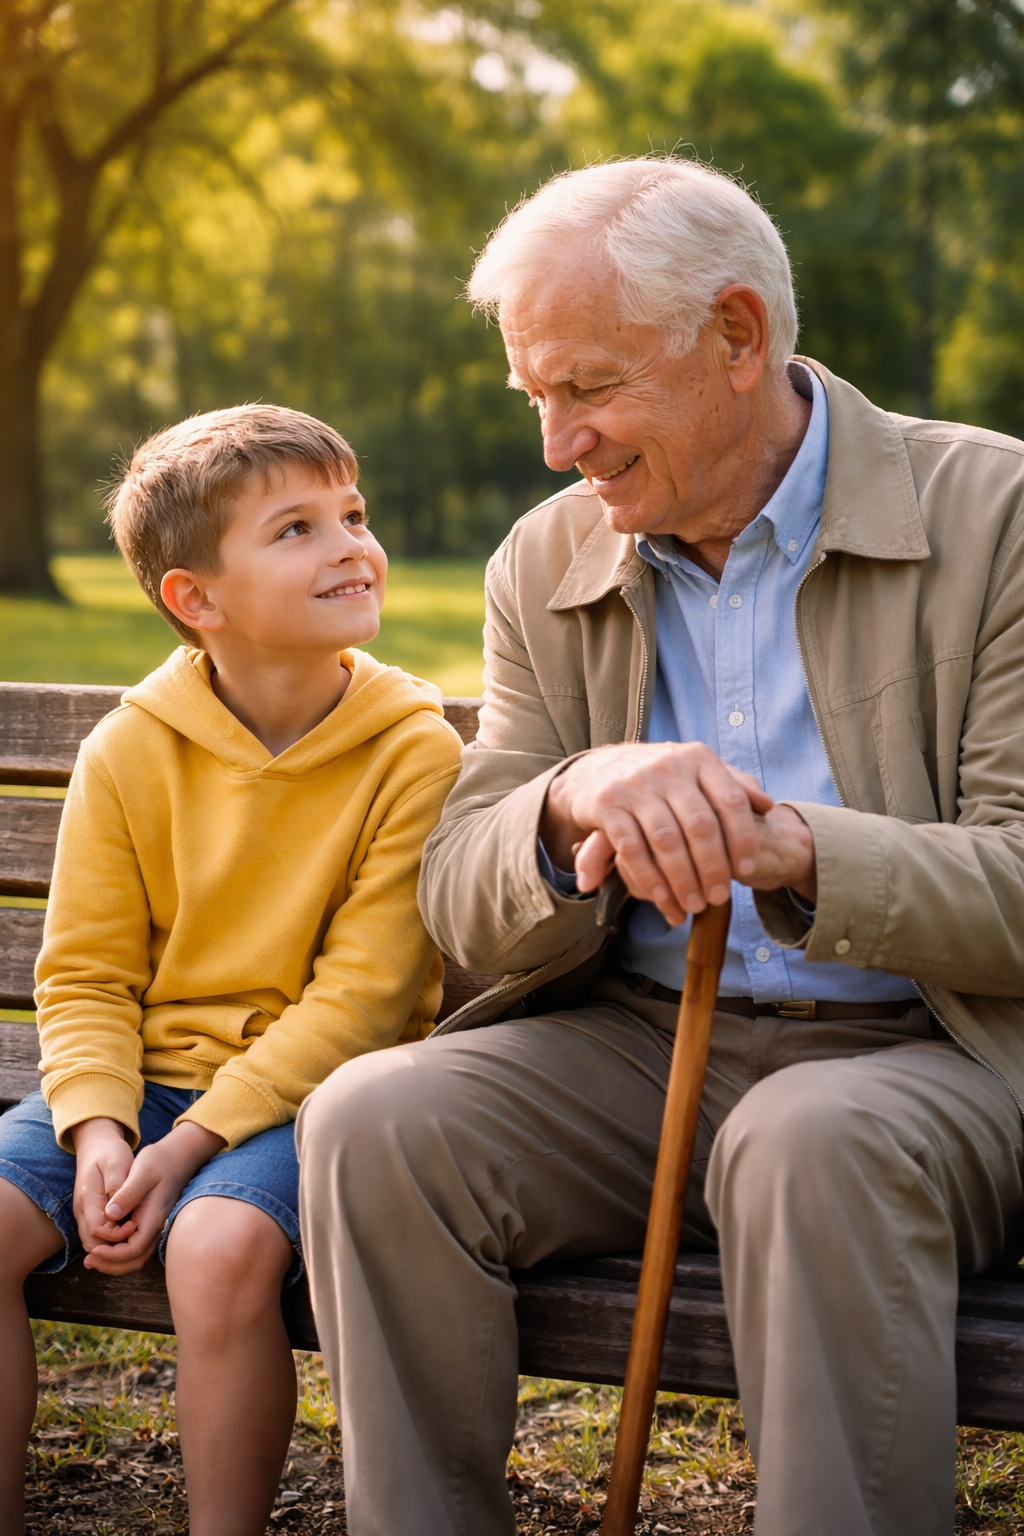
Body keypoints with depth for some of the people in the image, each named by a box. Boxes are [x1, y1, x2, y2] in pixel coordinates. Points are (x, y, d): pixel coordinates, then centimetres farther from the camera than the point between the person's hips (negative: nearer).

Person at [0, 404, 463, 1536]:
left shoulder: (415, 752, -9)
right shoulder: (130, 751, 0)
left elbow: (363, 993, -12)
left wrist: (189, 1145, -18)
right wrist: (99, 1128, -15)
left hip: (304, 1096, -3)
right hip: (144, 1077, 4)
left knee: (221, 1245, -32)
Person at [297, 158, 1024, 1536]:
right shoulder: (547, 567, 8)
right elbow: (464, 915, 3)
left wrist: (787, 846, -28)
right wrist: (572, 805, -21)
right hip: (638, 1047, 4)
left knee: (808, 1143, -37)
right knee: (371, 1124, -22)